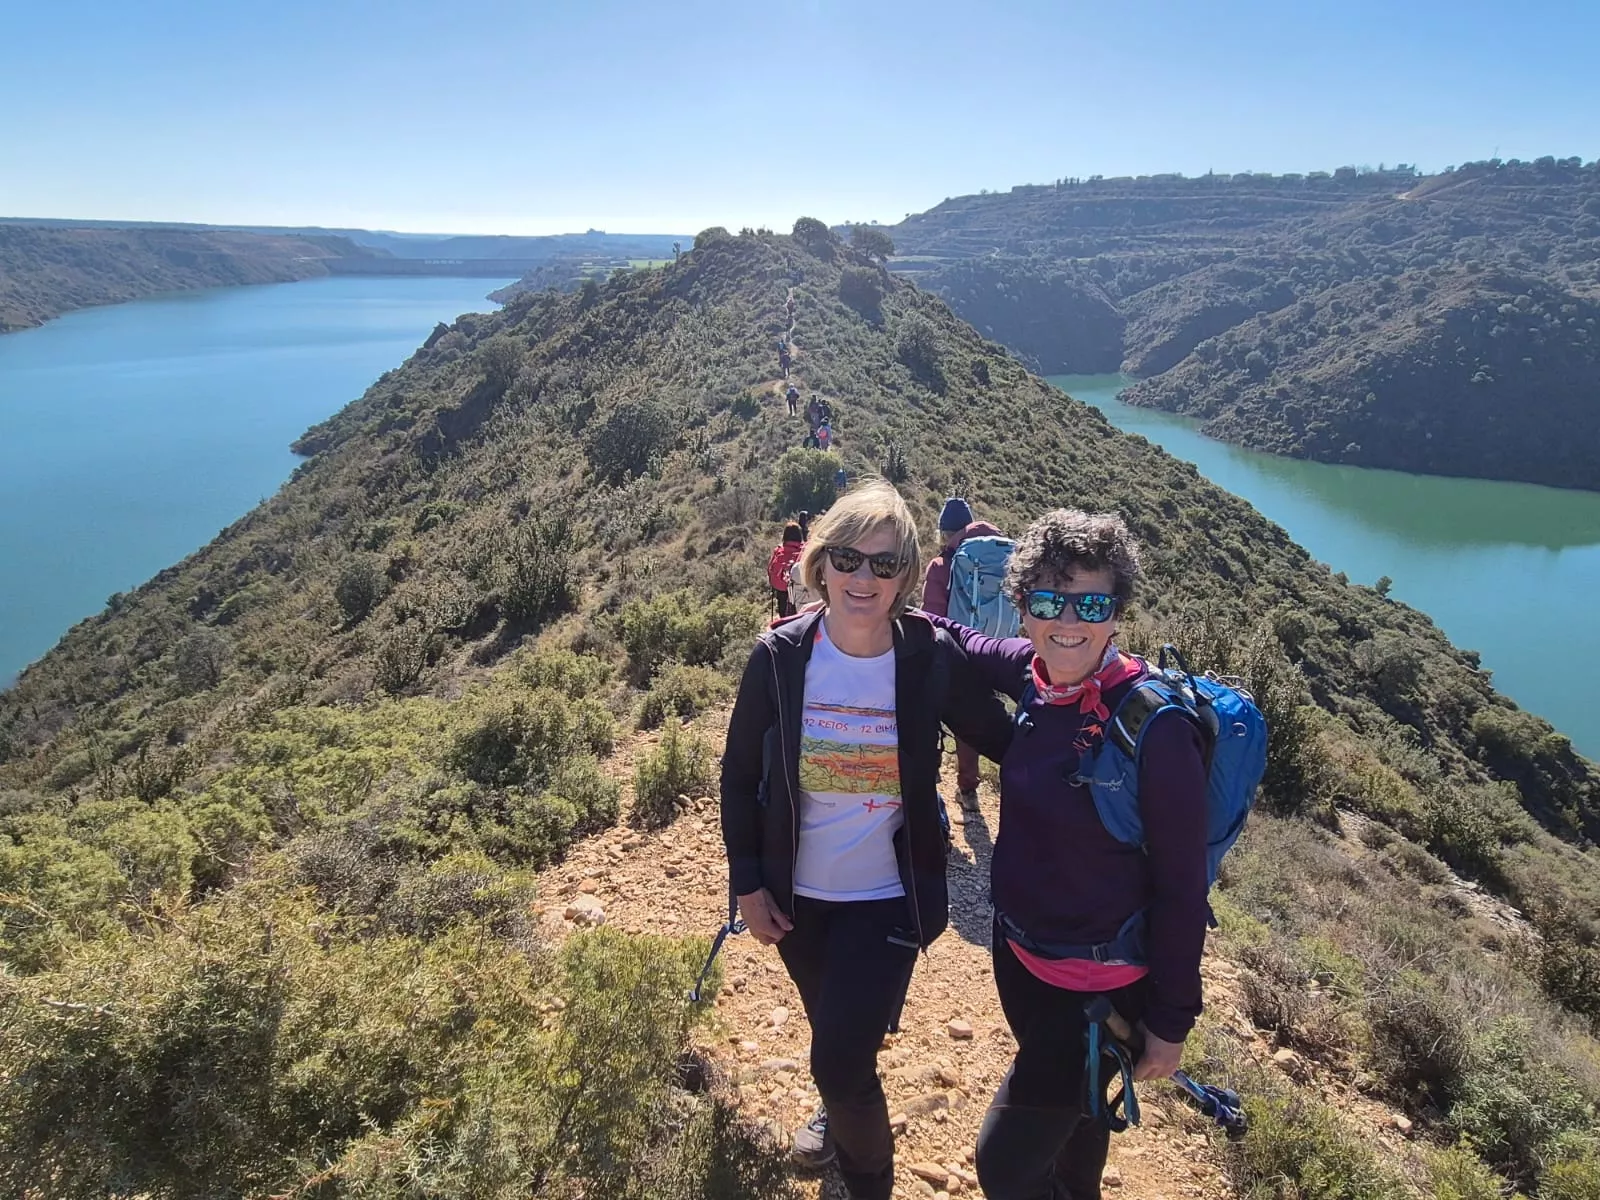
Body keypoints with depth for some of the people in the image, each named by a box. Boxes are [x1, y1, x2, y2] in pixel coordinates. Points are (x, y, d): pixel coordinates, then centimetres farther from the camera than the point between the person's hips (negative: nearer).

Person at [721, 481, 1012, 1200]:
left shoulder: (932, 660, -16)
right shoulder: (780, 657, -14)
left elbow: (1007, 742, -3)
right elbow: (739, 775, -4)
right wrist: (748, 883, -4)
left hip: (888, 898, -2)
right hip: (796, 895, 3)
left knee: (842, 1060, -5)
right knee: (829, 1031, 25)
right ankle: (840, 1114, 61)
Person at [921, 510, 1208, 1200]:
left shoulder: (1155, 726, -25)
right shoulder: (1035, 676, -9)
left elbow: (1181, 886, -18)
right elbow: (960, 642, 12)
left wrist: (1171, 1022, -11)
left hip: (1098, 986, -6)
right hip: (1017, 951, 6)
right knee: (1068, 1109, 30)